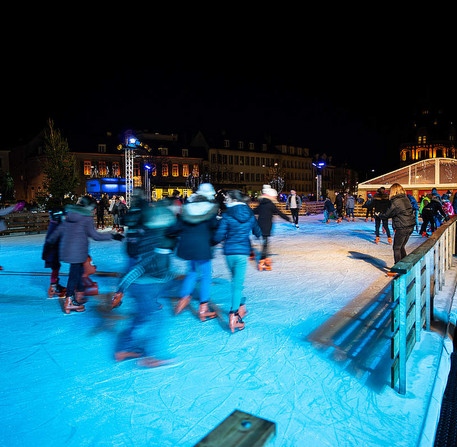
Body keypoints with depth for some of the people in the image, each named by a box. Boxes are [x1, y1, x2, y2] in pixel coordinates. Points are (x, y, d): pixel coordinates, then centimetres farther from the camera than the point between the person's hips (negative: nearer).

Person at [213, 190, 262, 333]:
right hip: (243, 252, 0)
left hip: (229, 252, 0)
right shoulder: (250, 214, 2)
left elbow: (219, 236, -10)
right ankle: (234, 314, -10)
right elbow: (258, 233, 14)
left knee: (235, 280, 21)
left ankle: (240, 304, 35)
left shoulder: (227, 215, -7)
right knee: (238, 283, 0)